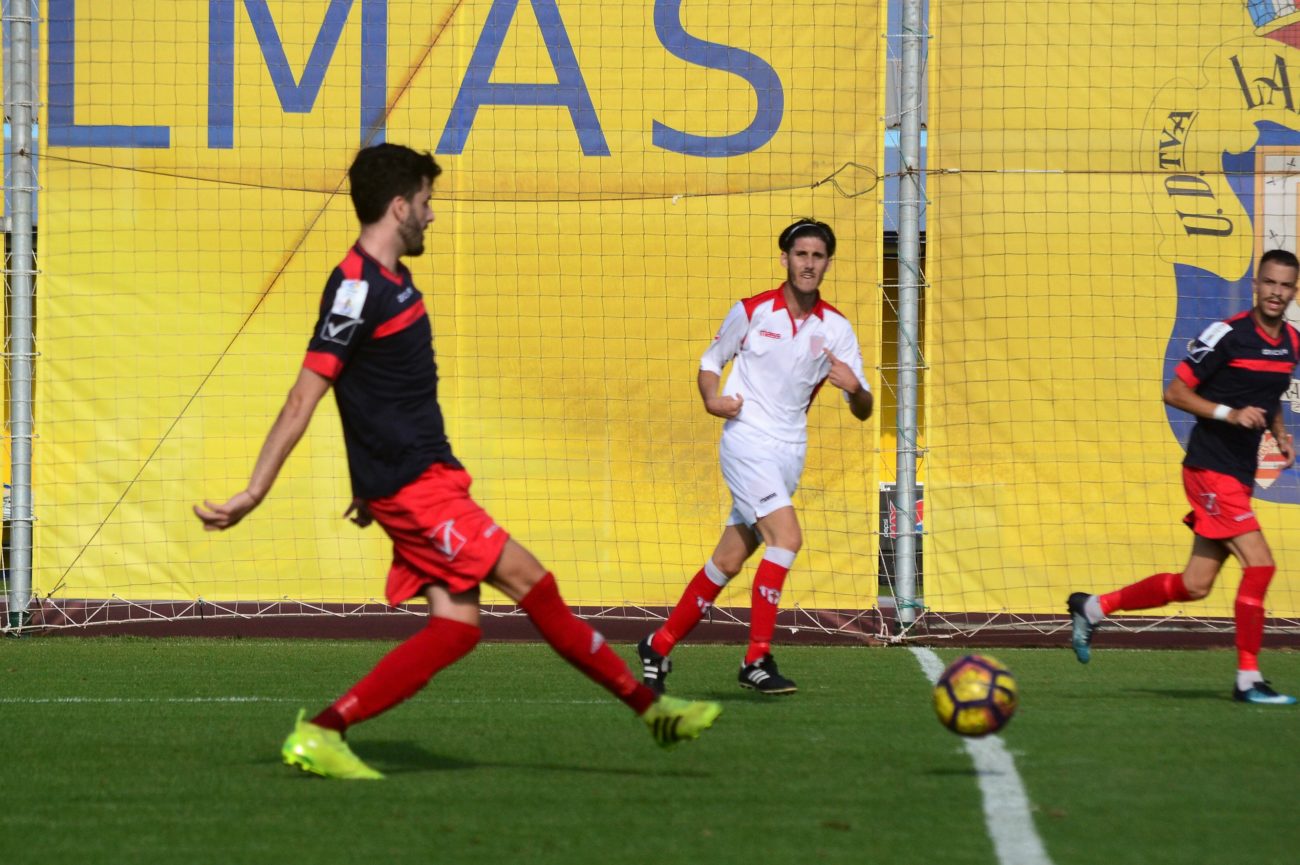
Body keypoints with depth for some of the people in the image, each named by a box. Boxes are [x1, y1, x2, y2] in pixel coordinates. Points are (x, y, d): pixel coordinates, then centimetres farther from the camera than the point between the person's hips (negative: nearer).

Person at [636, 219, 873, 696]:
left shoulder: (836, 328, 3)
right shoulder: (751, 312, -3)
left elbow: (863, 410, 2)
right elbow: (711, 361, 11)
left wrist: (855, 389, -22)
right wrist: (712, 399, -9)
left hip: (790, 453, 4)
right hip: (747, 441, -4)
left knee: (729, 560, 7)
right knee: (787, 536, -23)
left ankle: (659, 645, 23)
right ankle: (757, 659, -19)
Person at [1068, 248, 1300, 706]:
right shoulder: (1228, 334, -12)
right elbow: (1174, 392, -10)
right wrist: (1230, 414, -21)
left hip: (1239, 477, 8)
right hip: (1210, 469, -8)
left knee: (1195, 585, 8)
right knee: (1259, 563, -16)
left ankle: (1093, 608, 25)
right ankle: (1248, 680, -9)